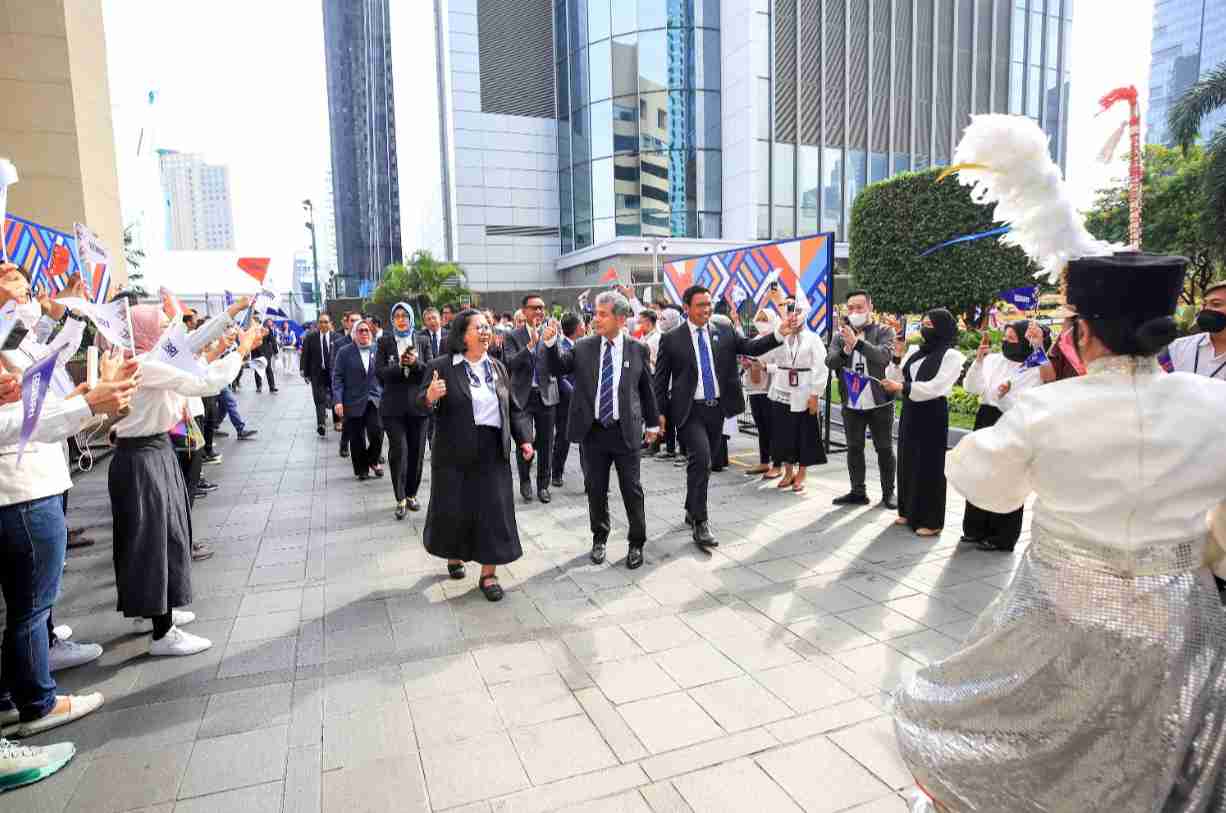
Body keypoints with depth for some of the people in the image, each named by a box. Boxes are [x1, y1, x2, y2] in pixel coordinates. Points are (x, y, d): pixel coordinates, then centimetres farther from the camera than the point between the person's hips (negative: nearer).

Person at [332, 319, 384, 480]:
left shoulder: (377, 350, 8)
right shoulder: (344, 352, 0)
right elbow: (337, 377, -2)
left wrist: (384, 397, 4)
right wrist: (338, 401, -11)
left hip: (374, 400, 1)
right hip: (353, 402, -1)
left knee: (377, 432, -12)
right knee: (357, 438, 5)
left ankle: (373, 460, 16)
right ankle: (361, 469, 22)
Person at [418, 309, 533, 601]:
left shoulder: (498, 367, 10)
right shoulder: (441, 367, -5)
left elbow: (512, 408, 14)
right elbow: (420, 405, -6)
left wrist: (523, 438, 4)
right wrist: (430, 397, -29)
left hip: (493, 452, 3)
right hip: (454, 453, -3)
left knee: (494, 511, 0)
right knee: (453, 509, 8)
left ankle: (488, 574, 11)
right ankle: (454, 555, 37)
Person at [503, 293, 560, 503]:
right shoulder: (513, 337, 0)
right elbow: (510, 363, -14)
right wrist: (531, 344, -23)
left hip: (546, 395, 1)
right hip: (523, 396, -1)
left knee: (546, 444, 7)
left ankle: (543, 485, 21)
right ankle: (525, 482, 25)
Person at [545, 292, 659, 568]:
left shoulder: (638, 350, 1)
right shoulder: (583, 347, 2)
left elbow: (646, 388, 8)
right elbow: (558, 368, 1)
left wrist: (652, 423, 14)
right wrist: (550, 343, -16)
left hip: (626, 431, -1)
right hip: (592, 431, 2)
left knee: (632, 490, 6)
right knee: (596, 490, 12)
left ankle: (636, 543, 22)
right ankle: (599, 538, 31)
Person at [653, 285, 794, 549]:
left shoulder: (725, 334, 7)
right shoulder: (672, 339, -2)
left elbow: (752, 347, -5)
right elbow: (660, 379, 0)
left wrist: (780, 333, -20)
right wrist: (660, 412, -5)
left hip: (717, 409, 4)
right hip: (690, 411, -4)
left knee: (703, 462, 16)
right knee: (701, 459, -18)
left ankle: (692, 510, 35)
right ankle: (699, 523, -10)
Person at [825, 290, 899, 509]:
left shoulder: (885, 331, -3)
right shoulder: (841, 334, 7)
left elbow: (884, 356, -21)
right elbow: (830, 361, -5)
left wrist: (857, 341, -30)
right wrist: (845, 350, -25)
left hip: (879, 402, -3)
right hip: (851, 403, 3)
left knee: (884, 449, 8)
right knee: (854, 448, 10)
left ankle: (888, 492, 21)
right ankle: (858, 492, 22)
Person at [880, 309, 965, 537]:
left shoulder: (951, 356, -8)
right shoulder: (915, 351, 10)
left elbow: (935, 387, -19)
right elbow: (897, 381, 10)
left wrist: (902, 387, -25)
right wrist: (897, 358, -4)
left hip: (933, 414, -7)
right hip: (910, 412, 7)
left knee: (929, 465, -1)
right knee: (907, 462, 12)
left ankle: (930, 520, 8)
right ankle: (909, 511, 25)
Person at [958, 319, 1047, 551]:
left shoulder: (1034, 371, -8)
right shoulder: (993, 359, 4)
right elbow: (971, 388, -5)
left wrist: (1004, 396, -30)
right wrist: (978, 361, -16)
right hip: (985, 422, 5)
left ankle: (1002, 537, 15)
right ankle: (977, 529, 25)